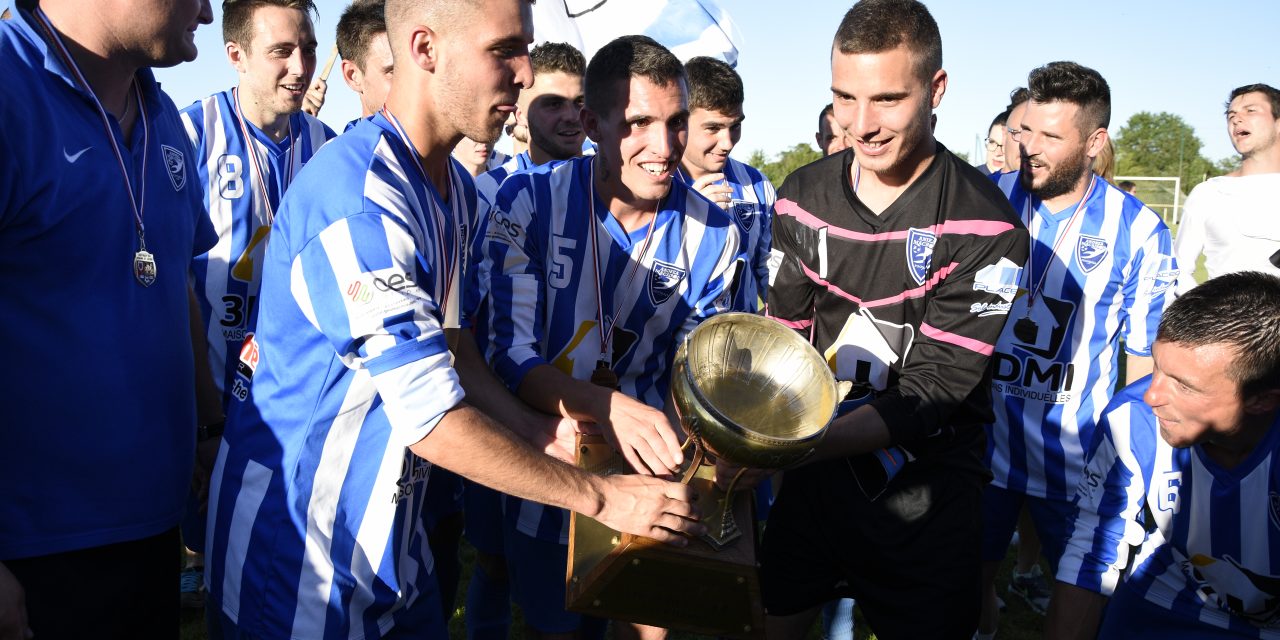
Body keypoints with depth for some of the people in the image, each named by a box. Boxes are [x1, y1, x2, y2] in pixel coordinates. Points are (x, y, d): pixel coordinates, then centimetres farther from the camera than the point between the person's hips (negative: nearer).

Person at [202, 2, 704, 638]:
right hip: (301, 545, -8)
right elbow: (432, 423, -27)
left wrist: (546, 436, -2)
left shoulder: (456, 190, 4)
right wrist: (600, 496, -19)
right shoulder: (357, 195, -26)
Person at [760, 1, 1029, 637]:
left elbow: (934, 389, -20)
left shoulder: (984, 226, -19)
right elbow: (783, 332, 2)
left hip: (924, 491, -4)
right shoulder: (802, 196, -4)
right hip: (815, 467, 4)